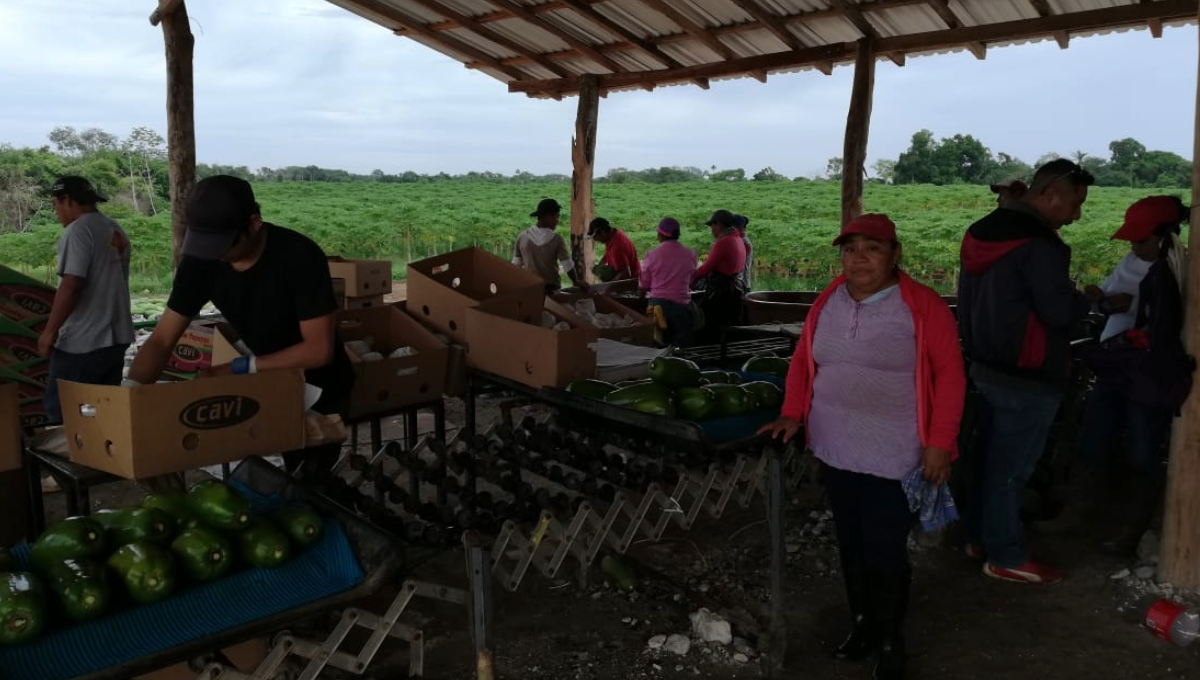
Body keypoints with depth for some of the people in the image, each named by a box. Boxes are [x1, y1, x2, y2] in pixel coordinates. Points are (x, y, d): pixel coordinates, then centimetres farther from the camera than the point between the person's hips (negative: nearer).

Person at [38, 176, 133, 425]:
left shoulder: (78, 230, -13)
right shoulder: (116, 230, 13)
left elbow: (71, 285, -21)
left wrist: (49, 331, -14)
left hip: (82, 342, -9)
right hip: (116, 337, 9)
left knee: (59, 409, 0)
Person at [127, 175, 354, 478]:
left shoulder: (300, 257, -29)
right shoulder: (201, 260, -14)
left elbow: (319, 349, -29)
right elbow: (162, 340, -12)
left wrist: (241, 368, -30)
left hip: (319, 391, -4)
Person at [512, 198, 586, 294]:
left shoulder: (522, 237, -3)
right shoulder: (556, 239, -9)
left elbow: (516, 265, 2)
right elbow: (568, 265, -4)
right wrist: (577, 282, 13)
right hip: (551, 288, -2)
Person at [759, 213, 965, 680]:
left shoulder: (923, 307, -11)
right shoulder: (827, 303, 4)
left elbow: (949, 376, -10)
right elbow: (803, 360, 11)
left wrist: (939, 443, -13)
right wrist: (793, 414, 2)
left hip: (893, 458, -5)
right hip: (835, 452, 5)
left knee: (886, 554, 3)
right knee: (851, 546, 17)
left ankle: (891, 642, 25)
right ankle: (862, 624, 37)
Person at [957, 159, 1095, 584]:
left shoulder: (984, 231, 8)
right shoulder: (1039, 244, -21)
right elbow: (1060, 312, -21)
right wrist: (1085, 299, -1)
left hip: (986, 367, 9)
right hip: (1026, 378, -9)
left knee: (990, 457, 19)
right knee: (1010, 468, 2)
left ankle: (980, 537, 31)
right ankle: (1006, 557, 15)